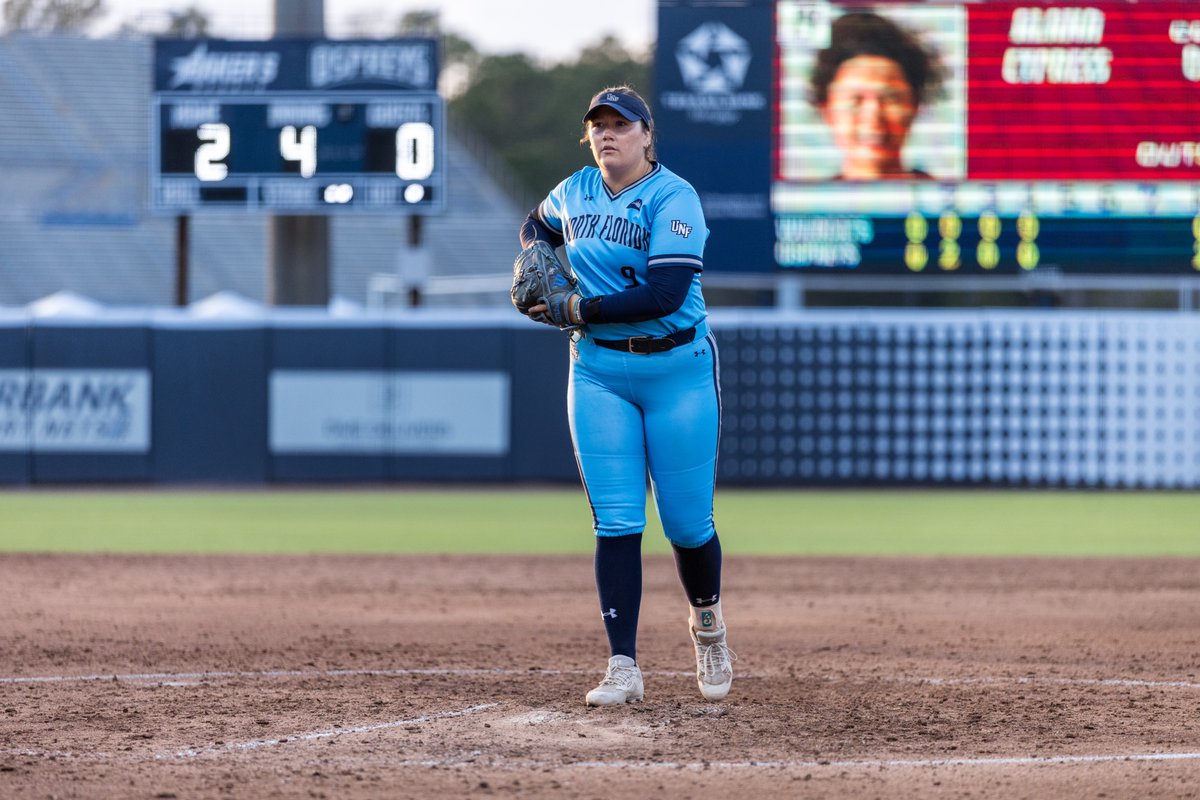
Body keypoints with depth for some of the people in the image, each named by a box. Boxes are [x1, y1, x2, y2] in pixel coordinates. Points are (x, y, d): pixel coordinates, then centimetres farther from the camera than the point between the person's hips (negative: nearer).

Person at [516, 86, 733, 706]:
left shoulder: (673, 198, -12)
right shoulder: (574, 192, 8)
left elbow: (666, 294, -23)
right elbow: (537, 225, 32)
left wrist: (578, 308, -19)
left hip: (678, 369, -4)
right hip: (599, 371, 4)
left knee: (687, 522, 0)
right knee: (615, 522, -6)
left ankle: (707, 622, 31)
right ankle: (622, 668, -8)